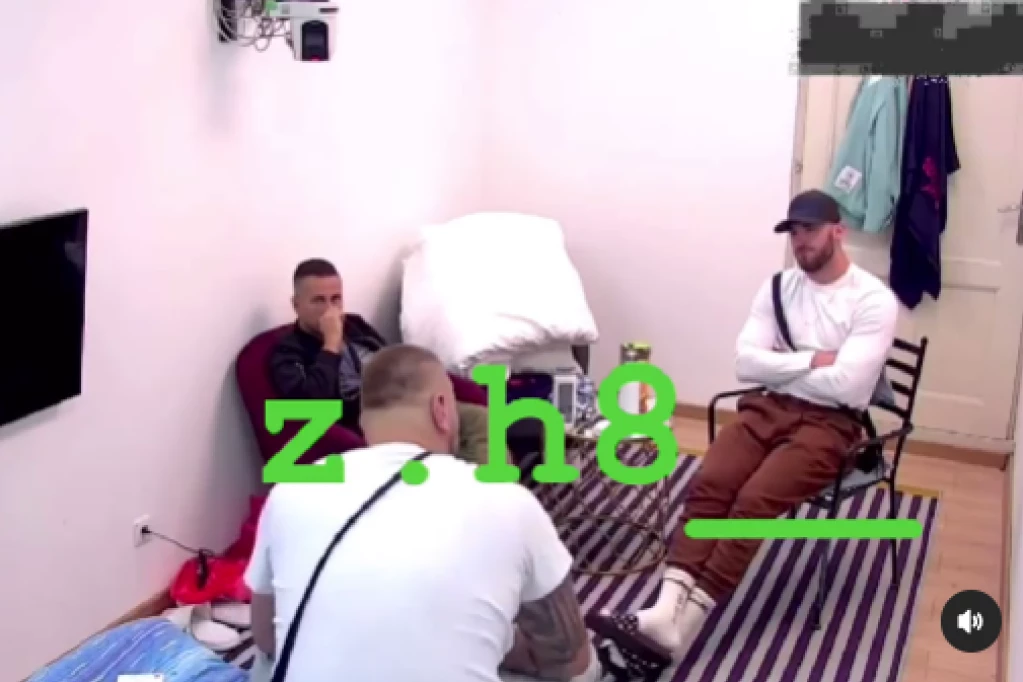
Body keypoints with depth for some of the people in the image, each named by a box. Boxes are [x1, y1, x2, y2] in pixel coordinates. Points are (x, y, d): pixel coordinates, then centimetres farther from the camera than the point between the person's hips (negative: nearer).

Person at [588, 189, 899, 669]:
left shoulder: (874, 300, -6)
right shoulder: (778, 287, 11)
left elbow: (846, 385, -17)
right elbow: (745, 363, 1)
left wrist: (782, 367, -4)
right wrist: (812, 361, -9)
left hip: (829, 422, -5)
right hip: (770, 408, 5)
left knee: (755, 500, -28)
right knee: (708, 485, -22)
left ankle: (684, 623, -30)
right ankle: (668, 610, -31)